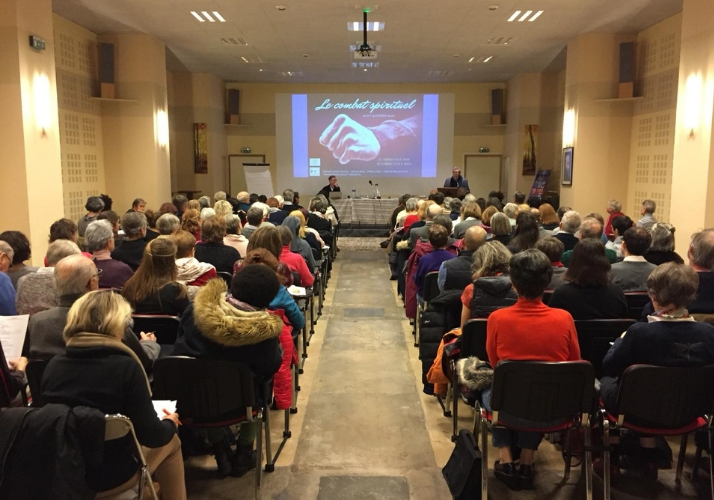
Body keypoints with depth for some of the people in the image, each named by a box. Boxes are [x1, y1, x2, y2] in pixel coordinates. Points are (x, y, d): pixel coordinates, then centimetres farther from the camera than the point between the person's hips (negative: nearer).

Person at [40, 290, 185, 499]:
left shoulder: (53, 365, -6)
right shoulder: (125, 367, -21)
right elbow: (151, 436, -16)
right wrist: (171, 423, 6)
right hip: (110, 475, -5)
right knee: (170, 441, 21)